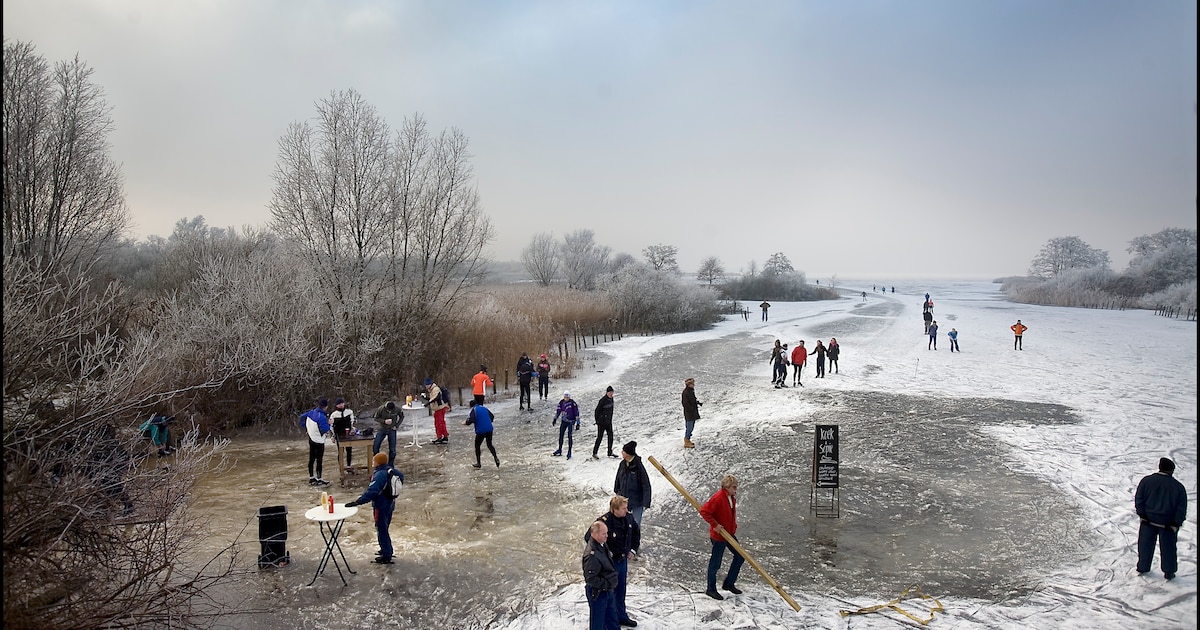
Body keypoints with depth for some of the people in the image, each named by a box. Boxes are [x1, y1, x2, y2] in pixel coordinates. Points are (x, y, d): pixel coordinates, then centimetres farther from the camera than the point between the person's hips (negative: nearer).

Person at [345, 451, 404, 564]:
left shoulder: (380, 475, -28)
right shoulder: (391, 470, -1)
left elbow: (371, 492, -35)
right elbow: (401, 476, 19)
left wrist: (357, 502, -35)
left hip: (381, 507, -9)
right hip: (390, 504, 9)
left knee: (381, 531, 5)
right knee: (385, 529, 25)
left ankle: (386, 556, 14)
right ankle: (387, 550, 39)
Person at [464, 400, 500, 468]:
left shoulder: (474, 410, -6)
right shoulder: (484, 408, 12)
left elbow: (471, 420, -18)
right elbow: (492, 417, 17)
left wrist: (465, 423, 0)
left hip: (480, 431, -5)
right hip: (489, 429, 5)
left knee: (477, 446, 12)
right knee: (489, 445, 21)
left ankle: (478, 463, 17)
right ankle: (496, 457, 3)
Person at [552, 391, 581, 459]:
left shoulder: (573, 403, -17)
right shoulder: (561, 402, -3)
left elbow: (577, 413, -14)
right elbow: (558, 410, 10)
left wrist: (578, 423, -15)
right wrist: (555, 419, 5)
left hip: (571, 421, -5)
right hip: (564, 421, 5)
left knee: (570, 436, -7)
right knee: (561, 434, 8)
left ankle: (569, 452, 1)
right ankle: (560, 450, 22)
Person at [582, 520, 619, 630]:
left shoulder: (602, 545, -2)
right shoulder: (592, 555, -32)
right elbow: (591, 579, -29)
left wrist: (611, 585, 12)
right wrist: (607, 584, -19)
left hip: (609, 590, 9)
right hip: (598, 593, -9)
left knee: (612, 617, 24)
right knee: (598, 621, 11)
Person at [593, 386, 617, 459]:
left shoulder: (611, 399, 4)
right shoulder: (603, 400, -19)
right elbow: (597, 411, -15)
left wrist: (610, 419, 15)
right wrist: (597, 421, -11)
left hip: (609, 422, 7)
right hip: (602, 422, -7)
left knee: (610, 436, 8)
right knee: (600, 437, -2)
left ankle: (610, 452, 19)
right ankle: (594, 453, 7)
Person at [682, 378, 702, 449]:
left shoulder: (691, 391, 9)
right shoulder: (686, 392, -20)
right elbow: (685, 404, -23)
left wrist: (698, 403, 5)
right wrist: (692, 409, -24)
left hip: (693, 413, 10)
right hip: (689, 413, -10)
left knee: (691, 427, 17)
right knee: (689, 427, -5)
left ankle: (688, 440, 28)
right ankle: (686, 443, 3)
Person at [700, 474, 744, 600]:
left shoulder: (732, 497, 3)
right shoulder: (718, 498, -25)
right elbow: (704, 511, -27)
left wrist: (734, 527, 12)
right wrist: (715, 525, -24)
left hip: (730, 534, 9)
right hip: (718, 535, -9)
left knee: (740, 556, 13)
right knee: (715, 562, 4)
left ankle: (729, 583, 27)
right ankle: (711, 589, 20)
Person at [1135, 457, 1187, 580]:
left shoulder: (1146, 481, -5)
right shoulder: (1179, 487, -5)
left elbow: (1139, 499, -5)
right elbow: (1181, 508, -4)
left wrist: (1142, 515, -1)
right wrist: (1176, 524, -1)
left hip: (1148, 520, 1)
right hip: (1168, 523, -1)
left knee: (1145, 545, 14)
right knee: (1168, 547, 13)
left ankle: (1142, 567, 23)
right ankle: (1169, 572, 20)